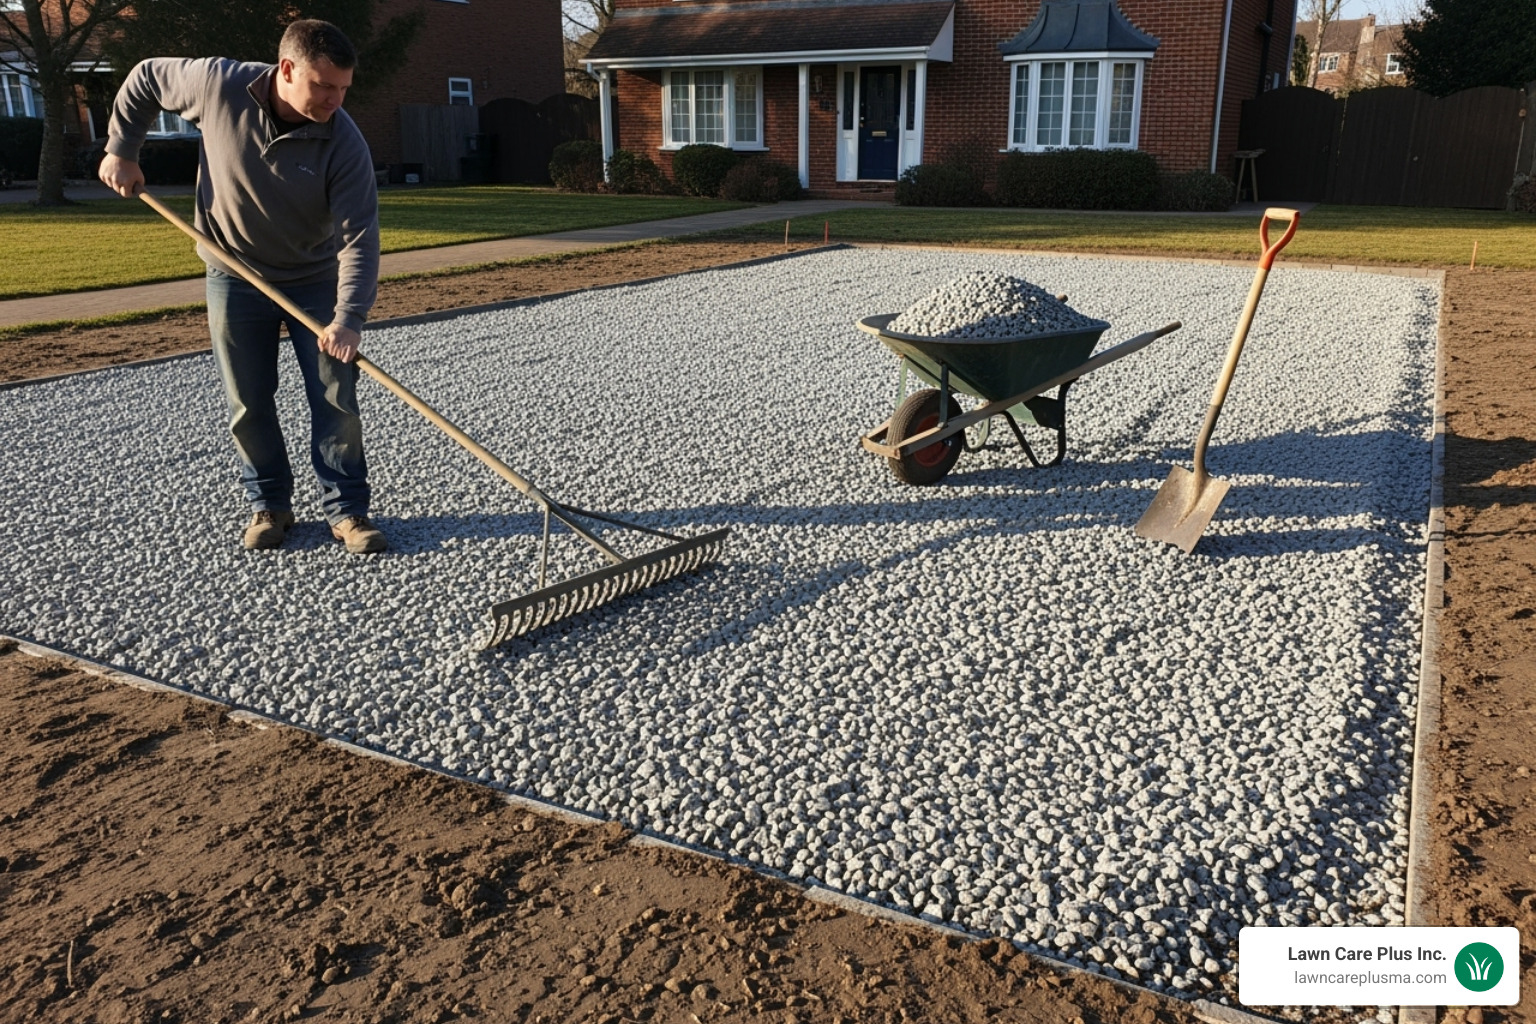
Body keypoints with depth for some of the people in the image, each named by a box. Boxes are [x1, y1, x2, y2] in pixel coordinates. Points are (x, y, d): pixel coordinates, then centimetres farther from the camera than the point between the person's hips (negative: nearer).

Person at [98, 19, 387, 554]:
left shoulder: (344, 144, -23)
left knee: (337, 400, -2)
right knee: (248, 405, 6)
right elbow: (145, 78, 2)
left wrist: (348, 319, -38)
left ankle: (346, 509, 10)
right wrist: (121, 149, 1)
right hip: (235, 276, 1)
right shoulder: (217, 83, -18)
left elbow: (359, 239, -27)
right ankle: (270, 505, 21)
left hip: (316, 280, -1)